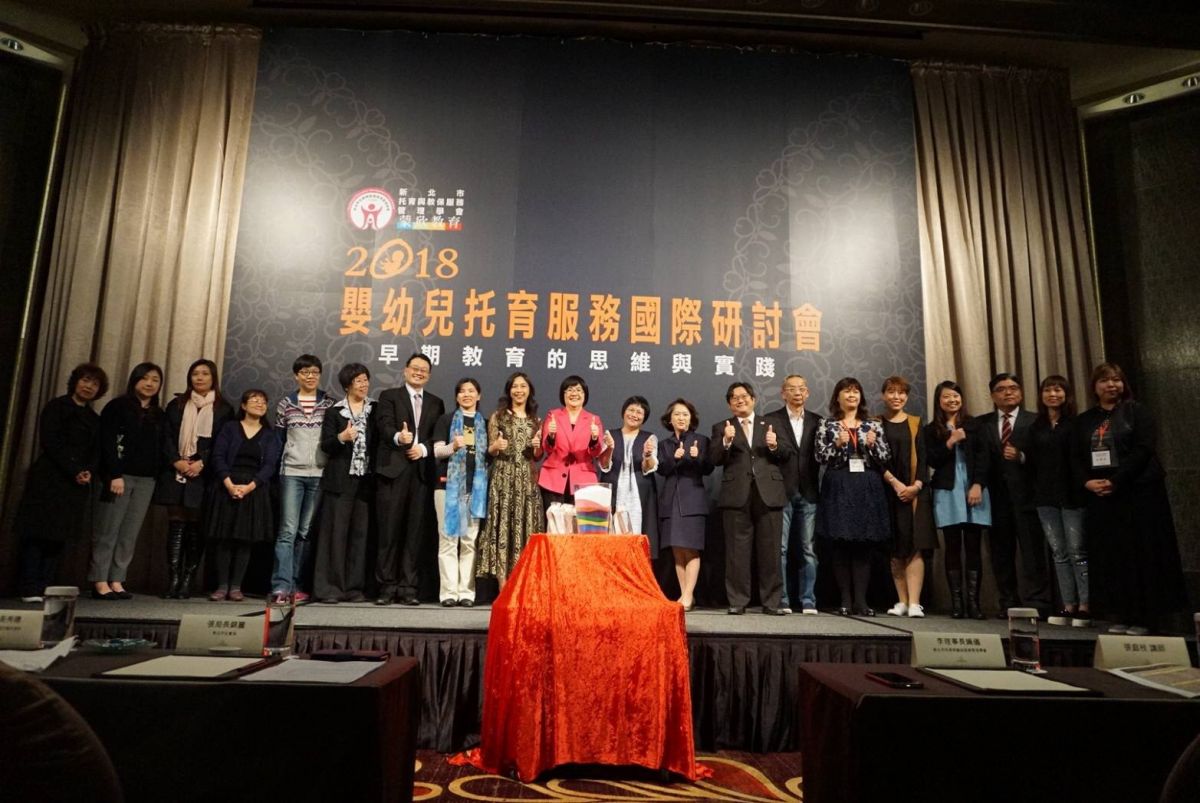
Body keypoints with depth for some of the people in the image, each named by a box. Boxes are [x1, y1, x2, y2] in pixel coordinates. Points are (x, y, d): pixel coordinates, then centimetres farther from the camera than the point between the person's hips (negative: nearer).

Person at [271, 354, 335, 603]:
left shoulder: (329, 404, 8)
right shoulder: (285, 404, 7)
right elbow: (277, 440, 11)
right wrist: (274, 469, 6)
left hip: (319, 475, 1)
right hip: (292, 473, -1)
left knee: (306, 532, 3)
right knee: (288, 530, -6)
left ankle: (295, 584, 10)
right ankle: (281, 585, -6)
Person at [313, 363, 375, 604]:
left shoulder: (376, 410, 11)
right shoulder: (334, 412, 7)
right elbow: (325, 445, 0)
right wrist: (341, 437, -19)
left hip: (365, 478, 2)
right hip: (340, 479, -2)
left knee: (360, 533, 2)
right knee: (335, 533, -2)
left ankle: (354, 587, 8)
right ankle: (330, 587, 3)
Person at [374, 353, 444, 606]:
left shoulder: (436, 403, 19)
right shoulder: (389, 396, 9)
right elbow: (385, 427, -7)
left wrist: (423, 448, -8)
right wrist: (399, 437, -28)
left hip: (422, 472, 3)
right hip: (393, 470, -2)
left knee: (414, 532, 2)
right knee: (389, 530, -2)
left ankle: (407, 588, 7)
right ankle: (387, 587, 5)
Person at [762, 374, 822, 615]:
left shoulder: (817, 421, 12)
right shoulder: (770, 420, 4)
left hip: (808, 493, 2)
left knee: (809, 549, 5)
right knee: (780, 548, 0)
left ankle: (808, 601, 12)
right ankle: (781, 600, 8)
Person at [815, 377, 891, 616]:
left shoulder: (873, 425, 11)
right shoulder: (827, 424, 5)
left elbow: (886, 458, 6)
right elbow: (820, 457, -1)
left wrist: (873, 444, -12)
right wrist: (837, 444, -16)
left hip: (868, 489, 2)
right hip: (838, 489, -2)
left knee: (864, 544, 1)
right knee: (841, 544, -2)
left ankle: (861, 600, 5)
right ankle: (846, 600, 5)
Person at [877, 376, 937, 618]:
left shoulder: (916, 423, 10)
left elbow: (923, 459, 4)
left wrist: (916, 485, -10)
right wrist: (894, 483, -12)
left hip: (914, 492, 0)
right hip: (889, 492, 0)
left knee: (915, 548, -8)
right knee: (895, 550, 2)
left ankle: (914, 603, -10)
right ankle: (902, 601, 8)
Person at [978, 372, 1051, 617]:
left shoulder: (1034, 421, 6)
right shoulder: (982, 423, 13)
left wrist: (1021, 457, -18)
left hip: (1025, 494, -2)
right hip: (996, 495, 3)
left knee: (1032, 550, -4)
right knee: (1000, 552, 6)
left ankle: (1036, 604, 1)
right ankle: (1008, 604, 13)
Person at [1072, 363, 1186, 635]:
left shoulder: (1136, 410, 1)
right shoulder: (1084, 420, 13)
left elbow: (1143, 449, -10)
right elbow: (1076, 458, 9)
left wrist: (1115, 481, -17)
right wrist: (1087, 482, -9)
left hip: (1139, 492, -4)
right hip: (1099, 497, 4)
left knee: (1141, 554, -1)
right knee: (1110, 558, 4)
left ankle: (1145, 617, 7)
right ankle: (1121, 615, 11)